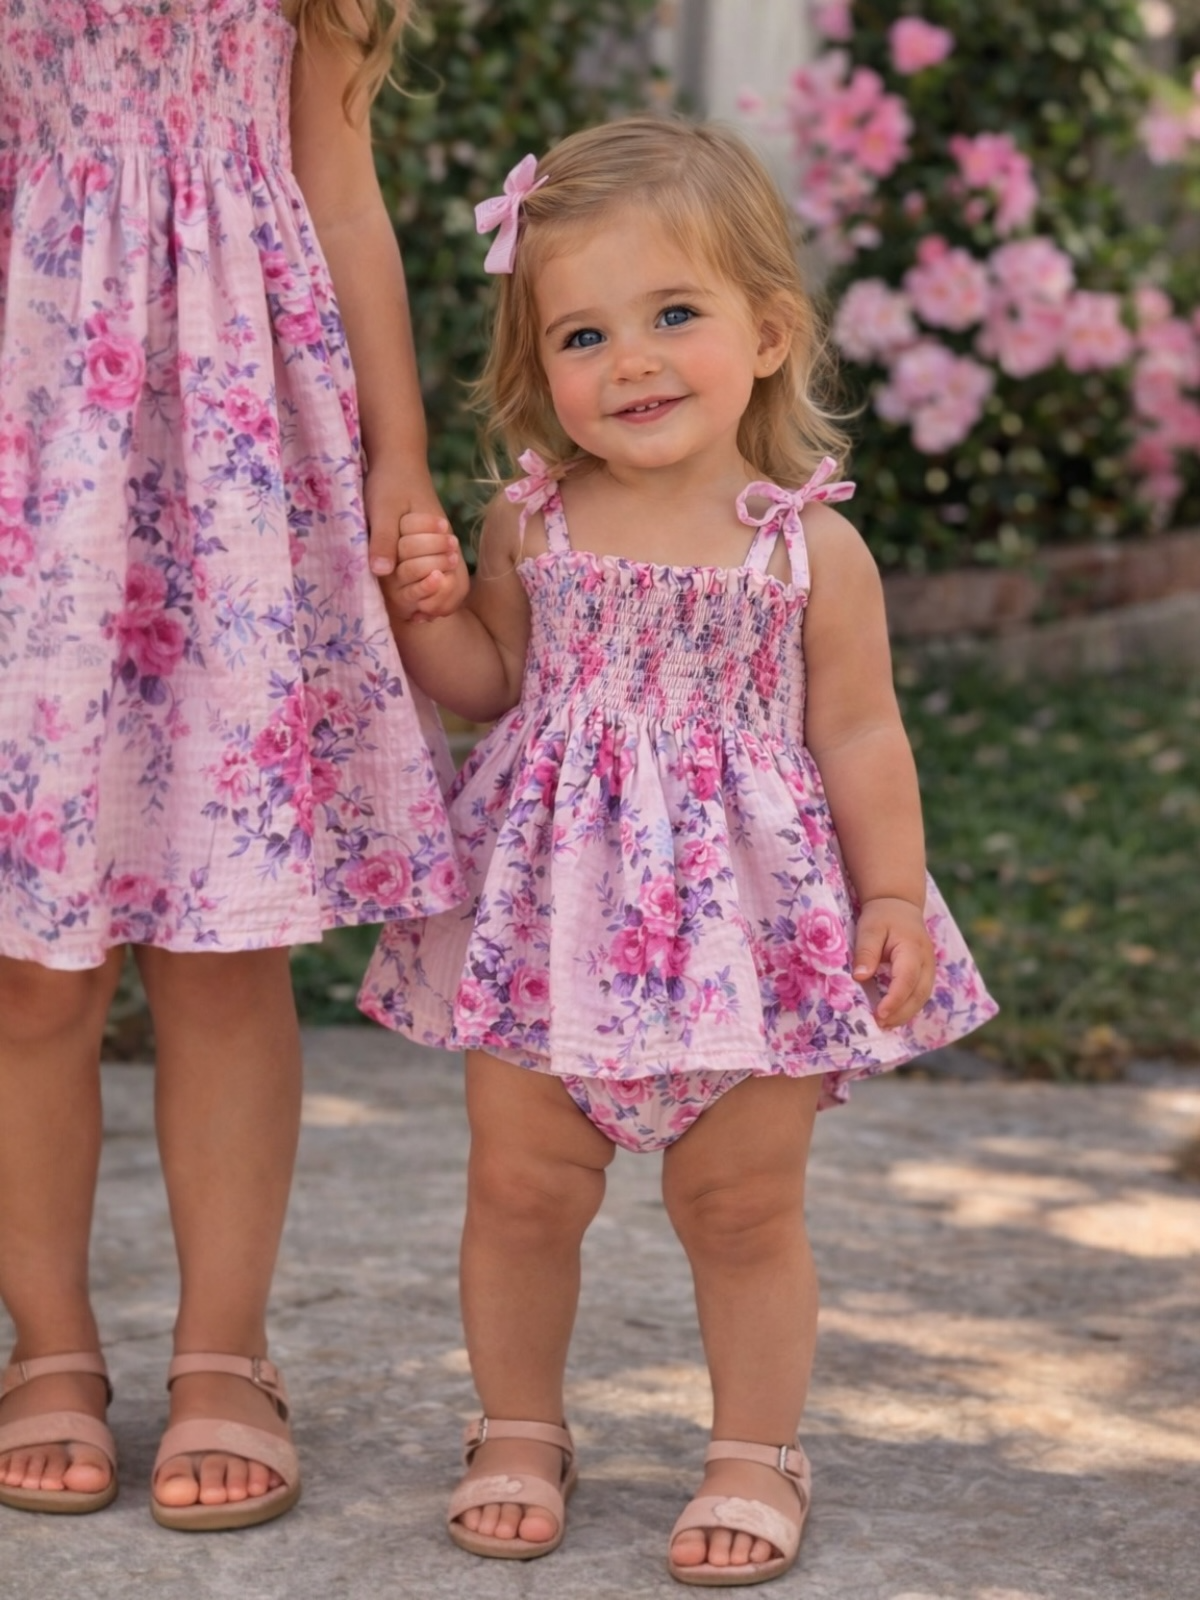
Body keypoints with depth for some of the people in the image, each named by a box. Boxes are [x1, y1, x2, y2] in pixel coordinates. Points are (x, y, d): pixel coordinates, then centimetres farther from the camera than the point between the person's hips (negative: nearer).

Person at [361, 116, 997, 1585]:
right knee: (521, 1187, 10)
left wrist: (894, 897, -5)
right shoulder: (529, 525, -1)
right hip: (553, 912, 2)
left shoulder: (810, 549, -7)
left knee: (743, 1204, 8)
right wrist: (427, 609, -6)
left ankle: (756, 1454, 25)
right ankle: (519, 1432, 30)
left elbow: (861, 735, -1)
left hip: (747, 915, -2)